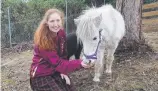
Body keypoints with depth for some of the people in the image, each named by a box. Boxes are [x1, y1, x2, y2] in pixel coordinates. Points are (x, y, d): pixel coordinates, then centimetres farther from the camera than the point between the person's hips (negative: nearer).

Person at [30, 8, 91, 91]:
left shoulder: (61, 33, -6)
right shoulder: (43, 40, -25)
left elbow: (63, 55, 3)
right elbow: (57, 63, -26)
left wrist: (63, 71, -10)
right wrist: (79, 64, -33)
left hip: (56, 72, 6)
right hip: (41, 75, -6)